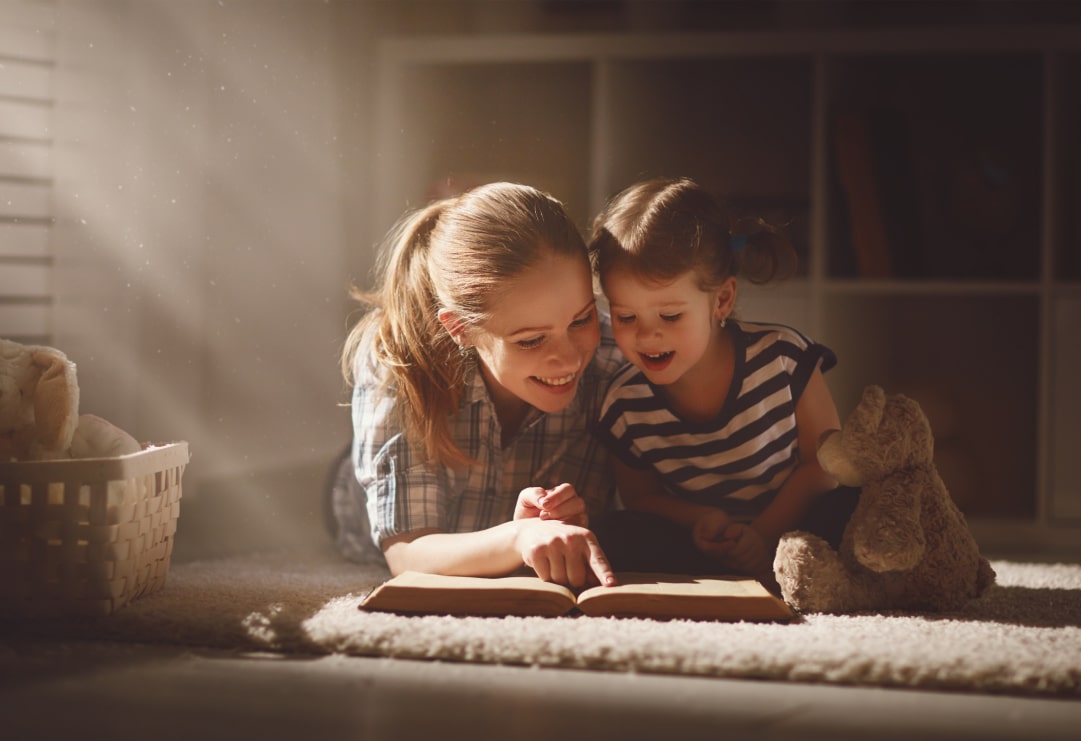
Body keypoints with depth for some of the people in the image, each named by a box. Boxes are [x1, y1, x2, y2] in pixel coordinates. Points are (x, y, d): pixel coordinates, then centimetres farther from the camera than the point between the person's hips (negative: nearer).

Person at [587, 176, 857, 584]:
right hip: (705, 548, 2)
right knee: (619, 538, -25)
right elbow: (640, 497, 4)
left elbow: (824, 462, -7)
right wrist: (697, 519, -18)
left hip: (793, 527, -1)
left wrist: (765, 533, -21)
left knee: (849, 510, -30)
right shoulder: (623, 408, -10)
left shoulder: (782, 356, -14)